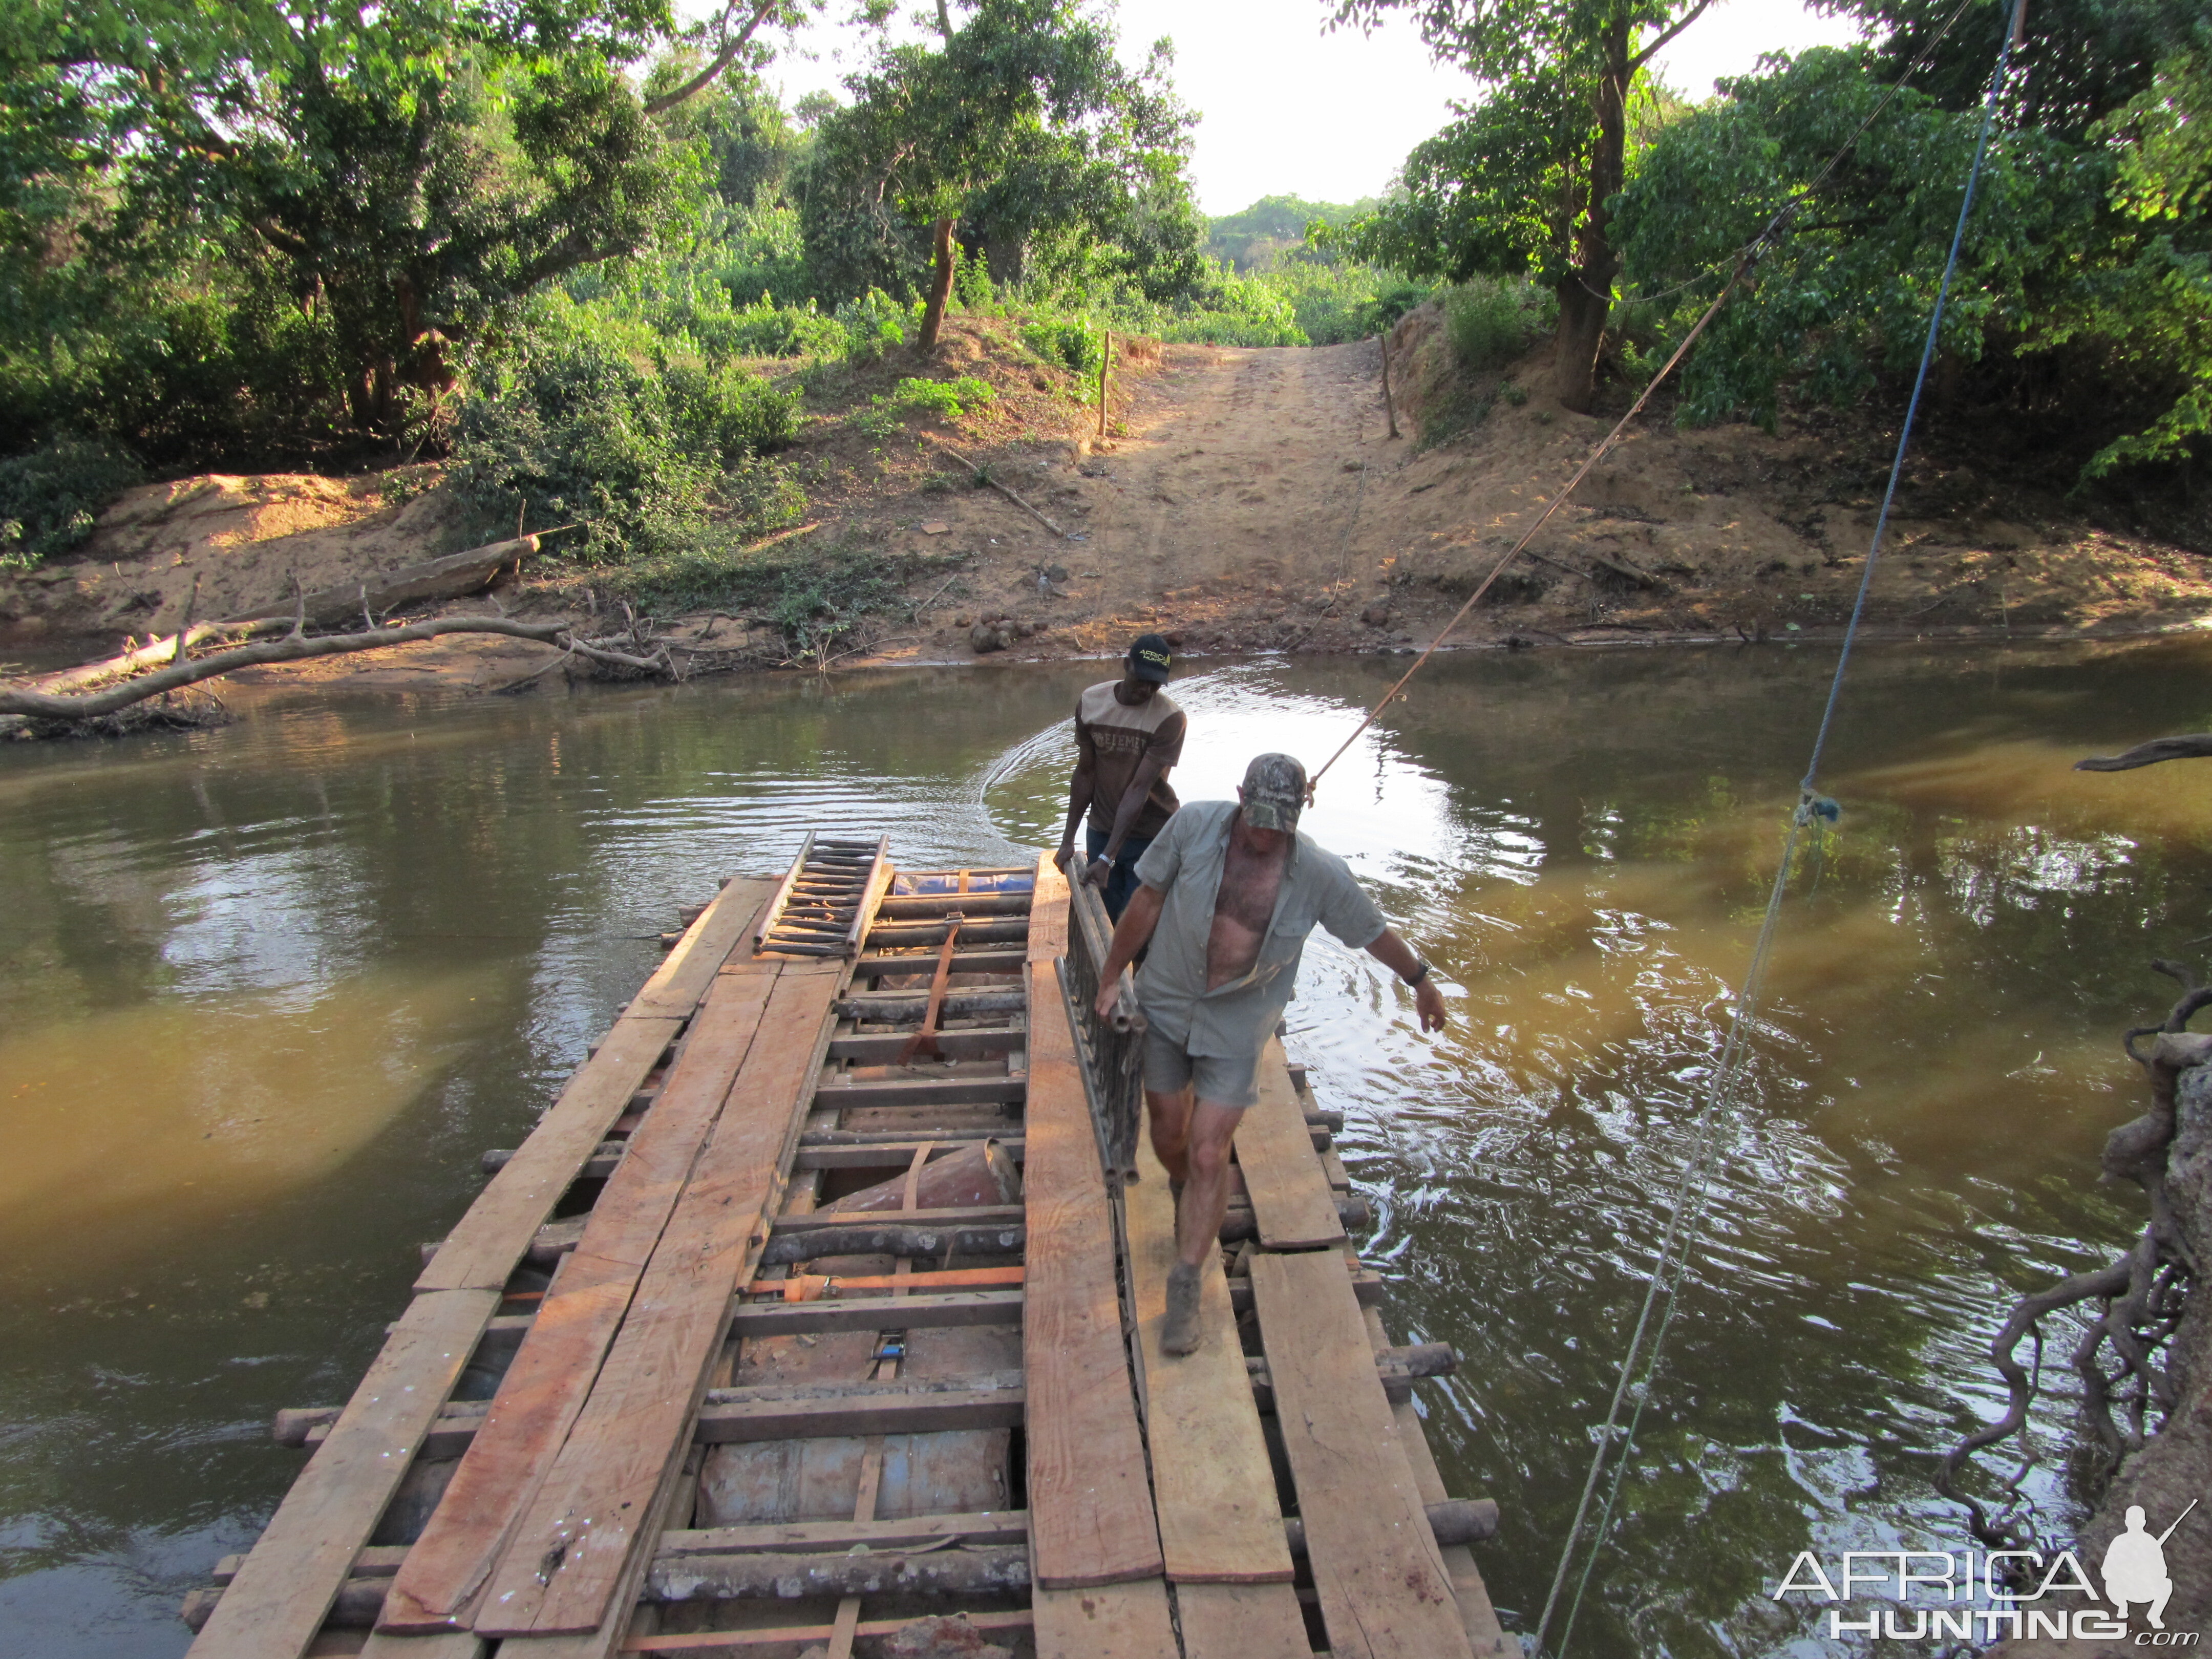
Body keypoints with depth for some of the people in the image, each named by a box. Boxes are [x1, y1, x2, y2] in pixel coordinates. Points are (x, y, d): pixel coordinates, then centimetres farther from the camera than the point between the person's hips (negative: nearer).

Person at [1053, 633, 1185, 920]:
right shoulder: (1091, 702, -5)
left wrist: (1107, 859, -24)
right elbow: (1085, 774, 3)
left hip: (1151, 836, -4)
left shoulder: (1170, 718, -19)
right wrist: (1068, 840, 4)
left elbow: (1139, 789, -22)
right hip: (1101, 831, 4)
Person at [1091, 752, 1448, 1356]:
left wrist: (1422, 981, 15)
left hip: (1237, 1027, -2)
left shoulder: (1321, 874, -16)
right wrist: (1111, 978, 2)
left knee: (1209, 1155, -5)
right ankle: (1190, 1206, 49)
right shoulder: (1194, 825, -15)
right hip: (1166, 1006, 2)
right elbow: (1148, 901, -5)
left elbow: (1375, 932, 1)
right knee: (1169, 1137, 15)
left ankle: (1186, 1287, 11)